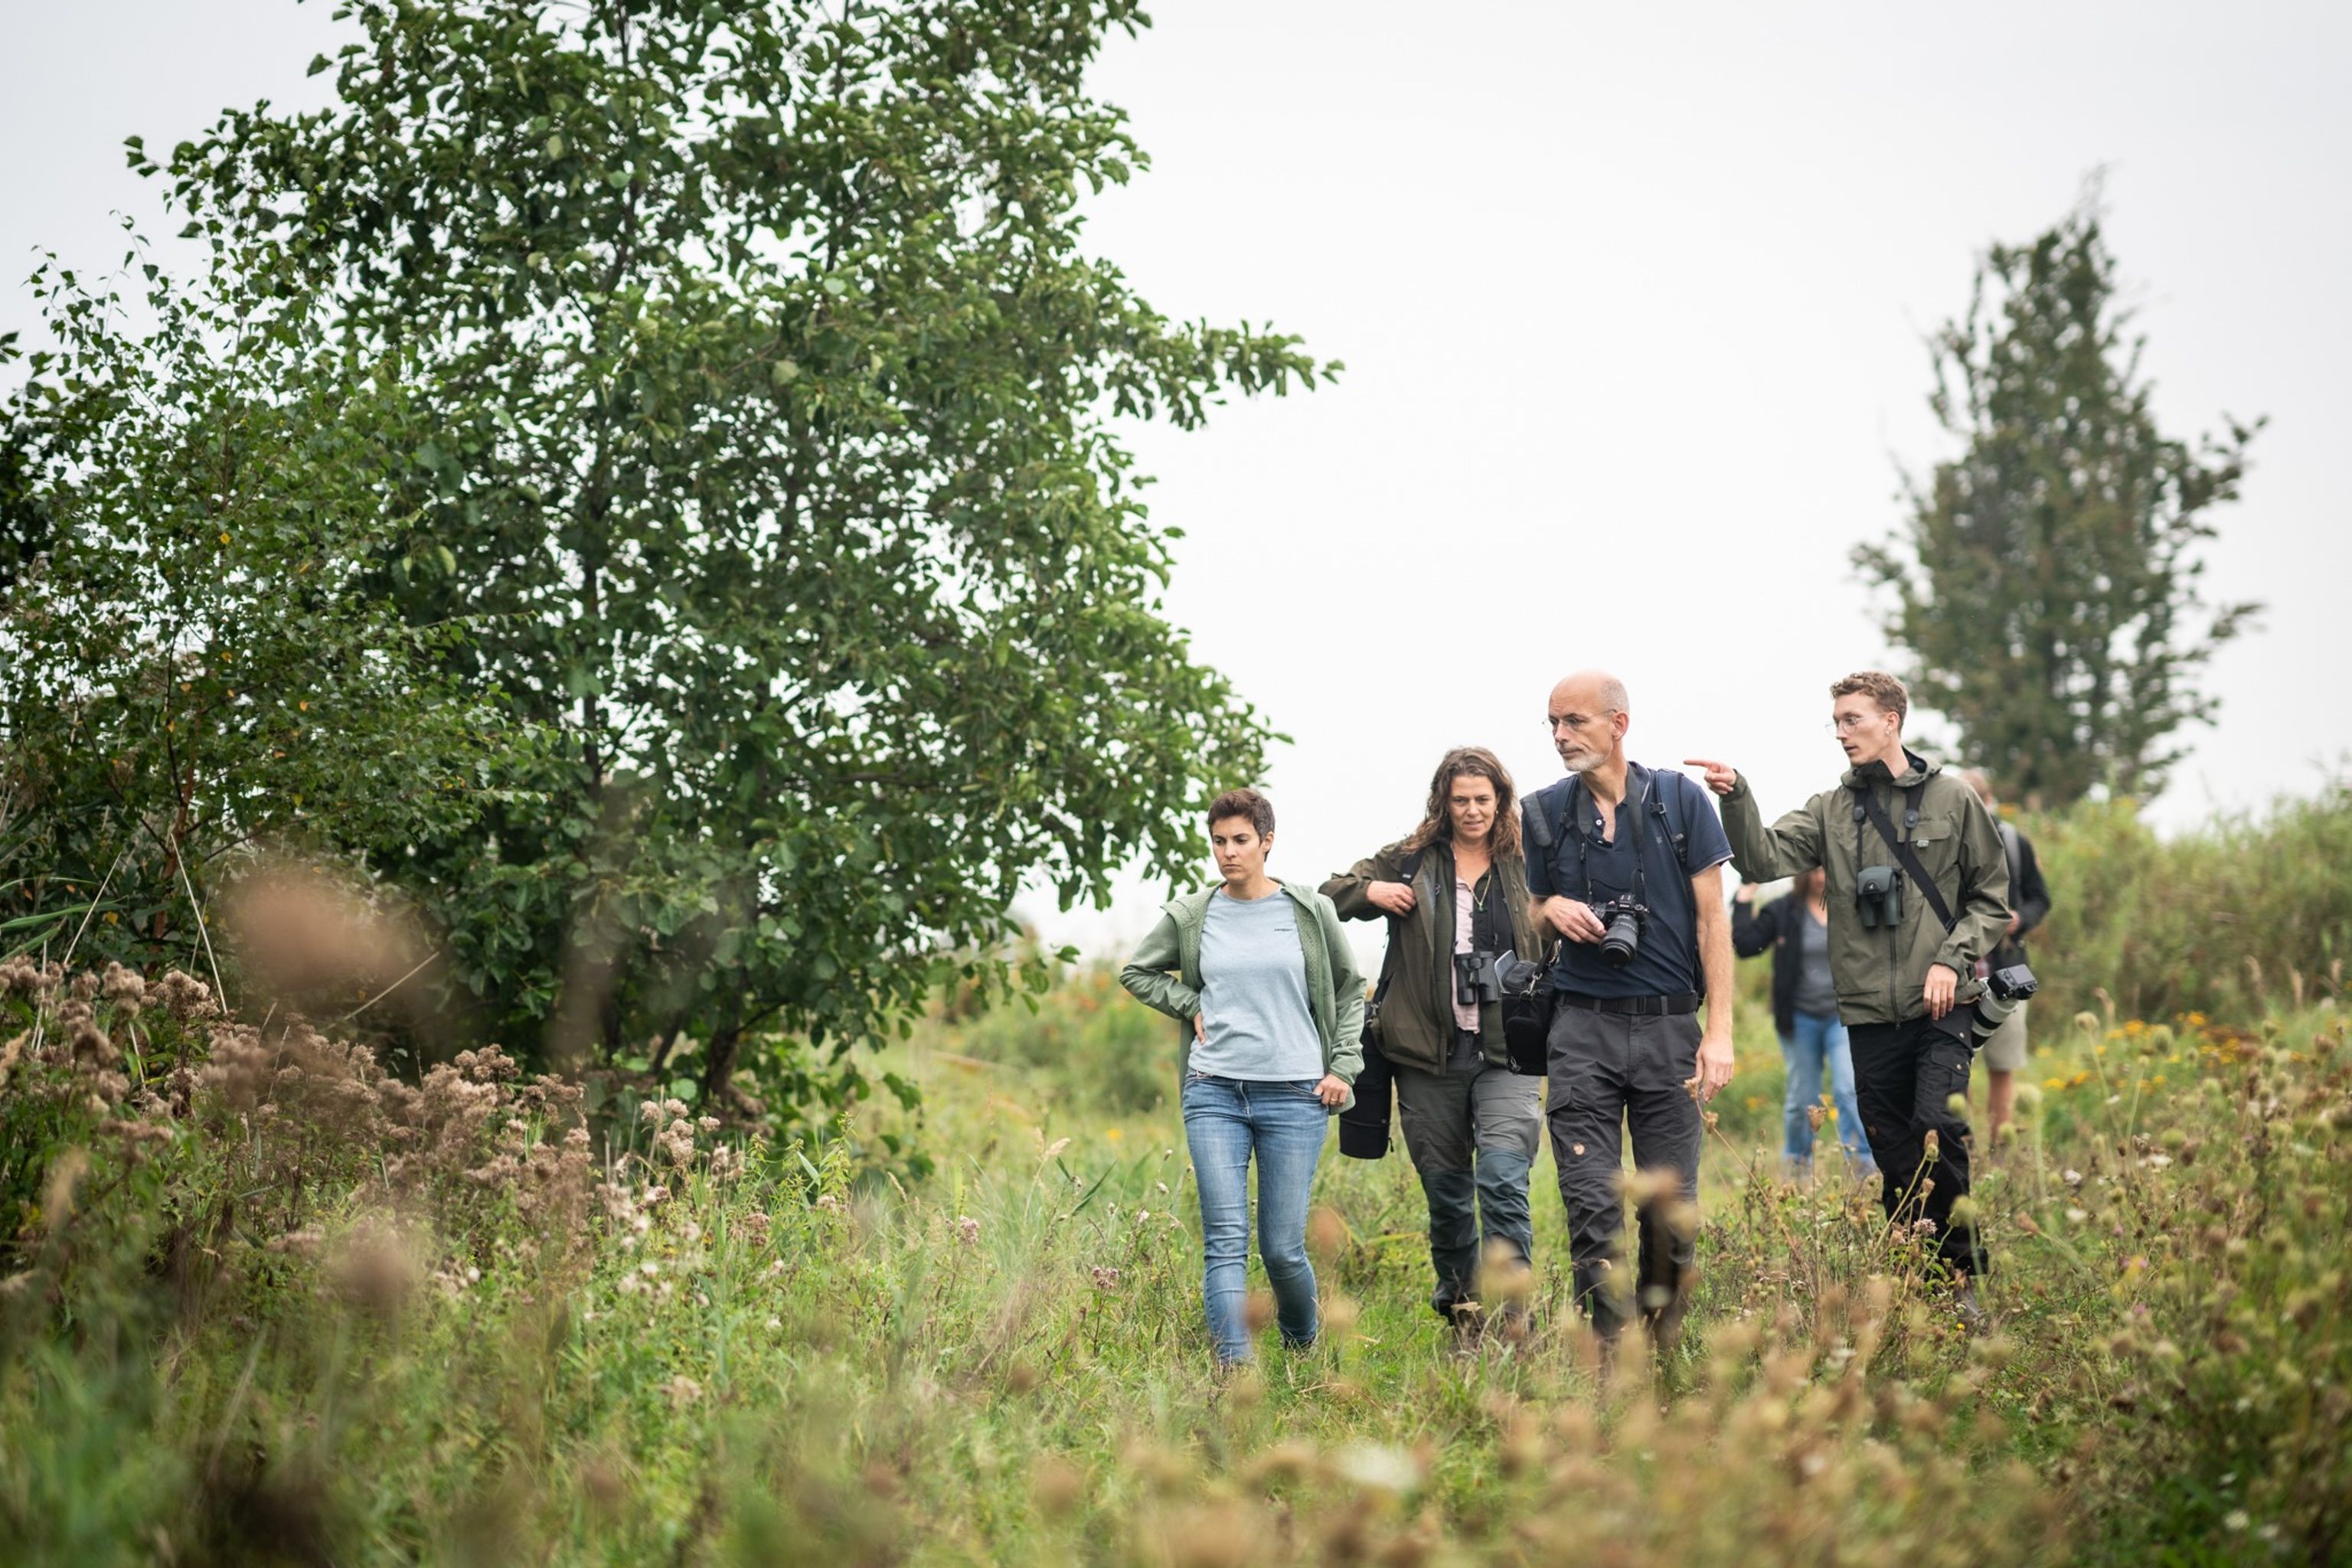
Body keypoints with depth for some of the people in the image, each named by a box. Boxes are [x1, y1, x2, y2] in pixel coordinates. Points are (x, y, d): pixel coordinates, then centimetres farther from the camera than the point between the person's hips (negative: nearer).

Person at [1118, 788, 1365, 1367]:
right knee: (1225, 1241, -9)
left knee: (1283, 1249, 1)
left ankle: (1304, 1350, 28)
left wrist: (1343, 1065, 5)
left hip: (1294, 1095, -1)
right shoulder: (1190, 916, 5)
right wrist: (1190, 1007, 5)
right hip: (1214, 1093, 1)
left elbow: (1351, 990, 14)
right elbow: (1136, 972, 20)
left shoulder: (1310, 911, 3)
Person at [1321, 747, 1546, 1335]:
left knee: (1503, 1180, -17)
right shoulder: (1410, 862, 7)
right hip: (1430, 1058, 2)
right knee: (1446, 1191, 10)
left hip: (1507, 1056, -1)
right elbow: (1328, 897, 14)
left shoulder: (1525, 867, 6)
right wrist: (1371, 891, -5)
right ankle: (1456, 1300, 32)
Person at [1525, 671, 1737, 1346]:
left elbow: (1711, 920, 1)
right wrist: (1552, 909, -6)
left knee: (1672, 1206, 2)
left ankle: (1662, 1350, 19)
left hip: (1668, 1024, -1)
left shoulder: (1680, 800, 1)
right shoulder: (1545, 811, 6)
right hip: (1583, 1026, 1)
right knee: (1591, 1206, -7)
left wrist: (1719, 1031, -6)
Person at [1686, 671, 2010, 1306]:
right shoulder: (1830, 810, 9)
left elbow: (1991, 897, 8)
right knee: (1892, 1151, 6)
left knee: (1939, 1130, -17)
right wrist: (1736, 799, -22)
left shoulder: (1952, 799, 4)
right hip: (1869, 1013, 3)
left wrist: (1954, 959, -6)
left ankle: (1961, 1273, -3)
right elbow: (1764, 860, -6)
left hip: (1942, 1009, -3)